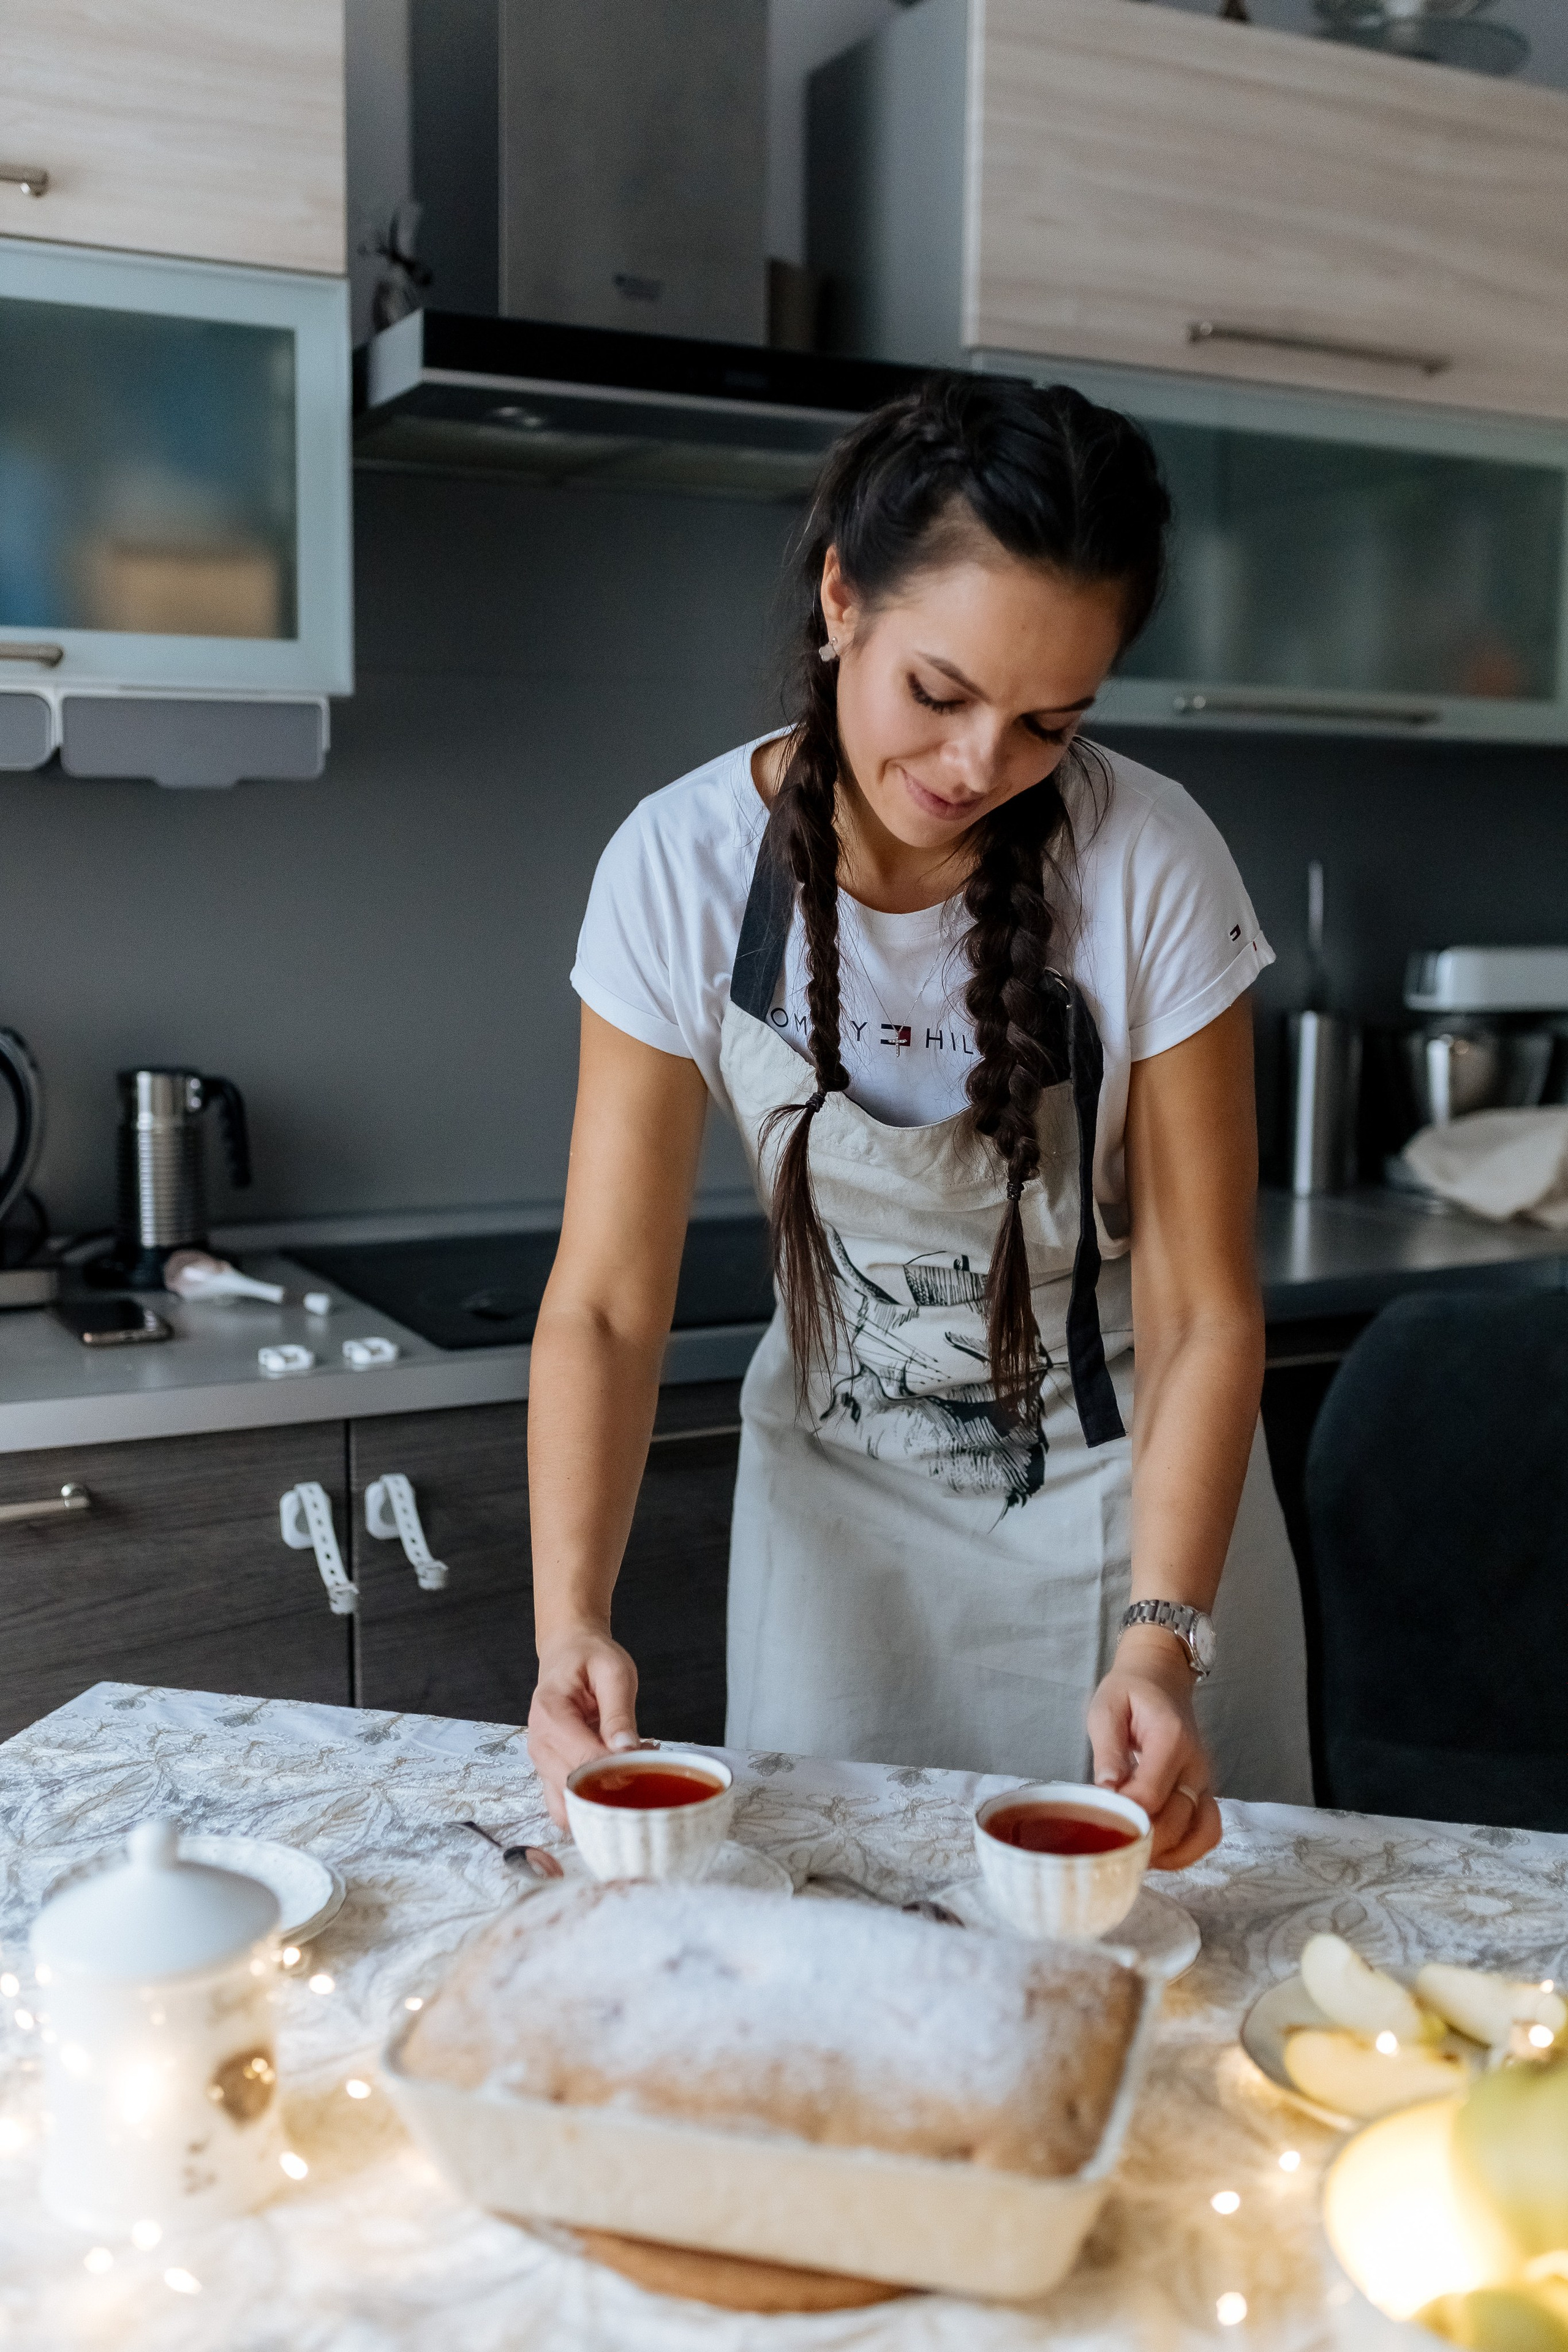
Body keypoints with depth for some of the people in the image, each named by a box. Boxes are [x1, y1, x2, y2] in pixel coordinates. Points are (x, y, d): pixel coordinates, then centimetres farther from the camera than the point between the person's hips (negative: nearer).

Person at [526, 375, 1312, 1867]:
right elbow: (607, 1300, -18)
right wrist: (572, 1621, -31)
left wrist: (1162, 1639, -30)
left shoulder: (1151, 869, -21)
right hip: (839, 1499, 1)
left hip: (1131, 1489, -1)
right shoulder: (685, 866, -18)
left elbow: (1202, 1309, -17)